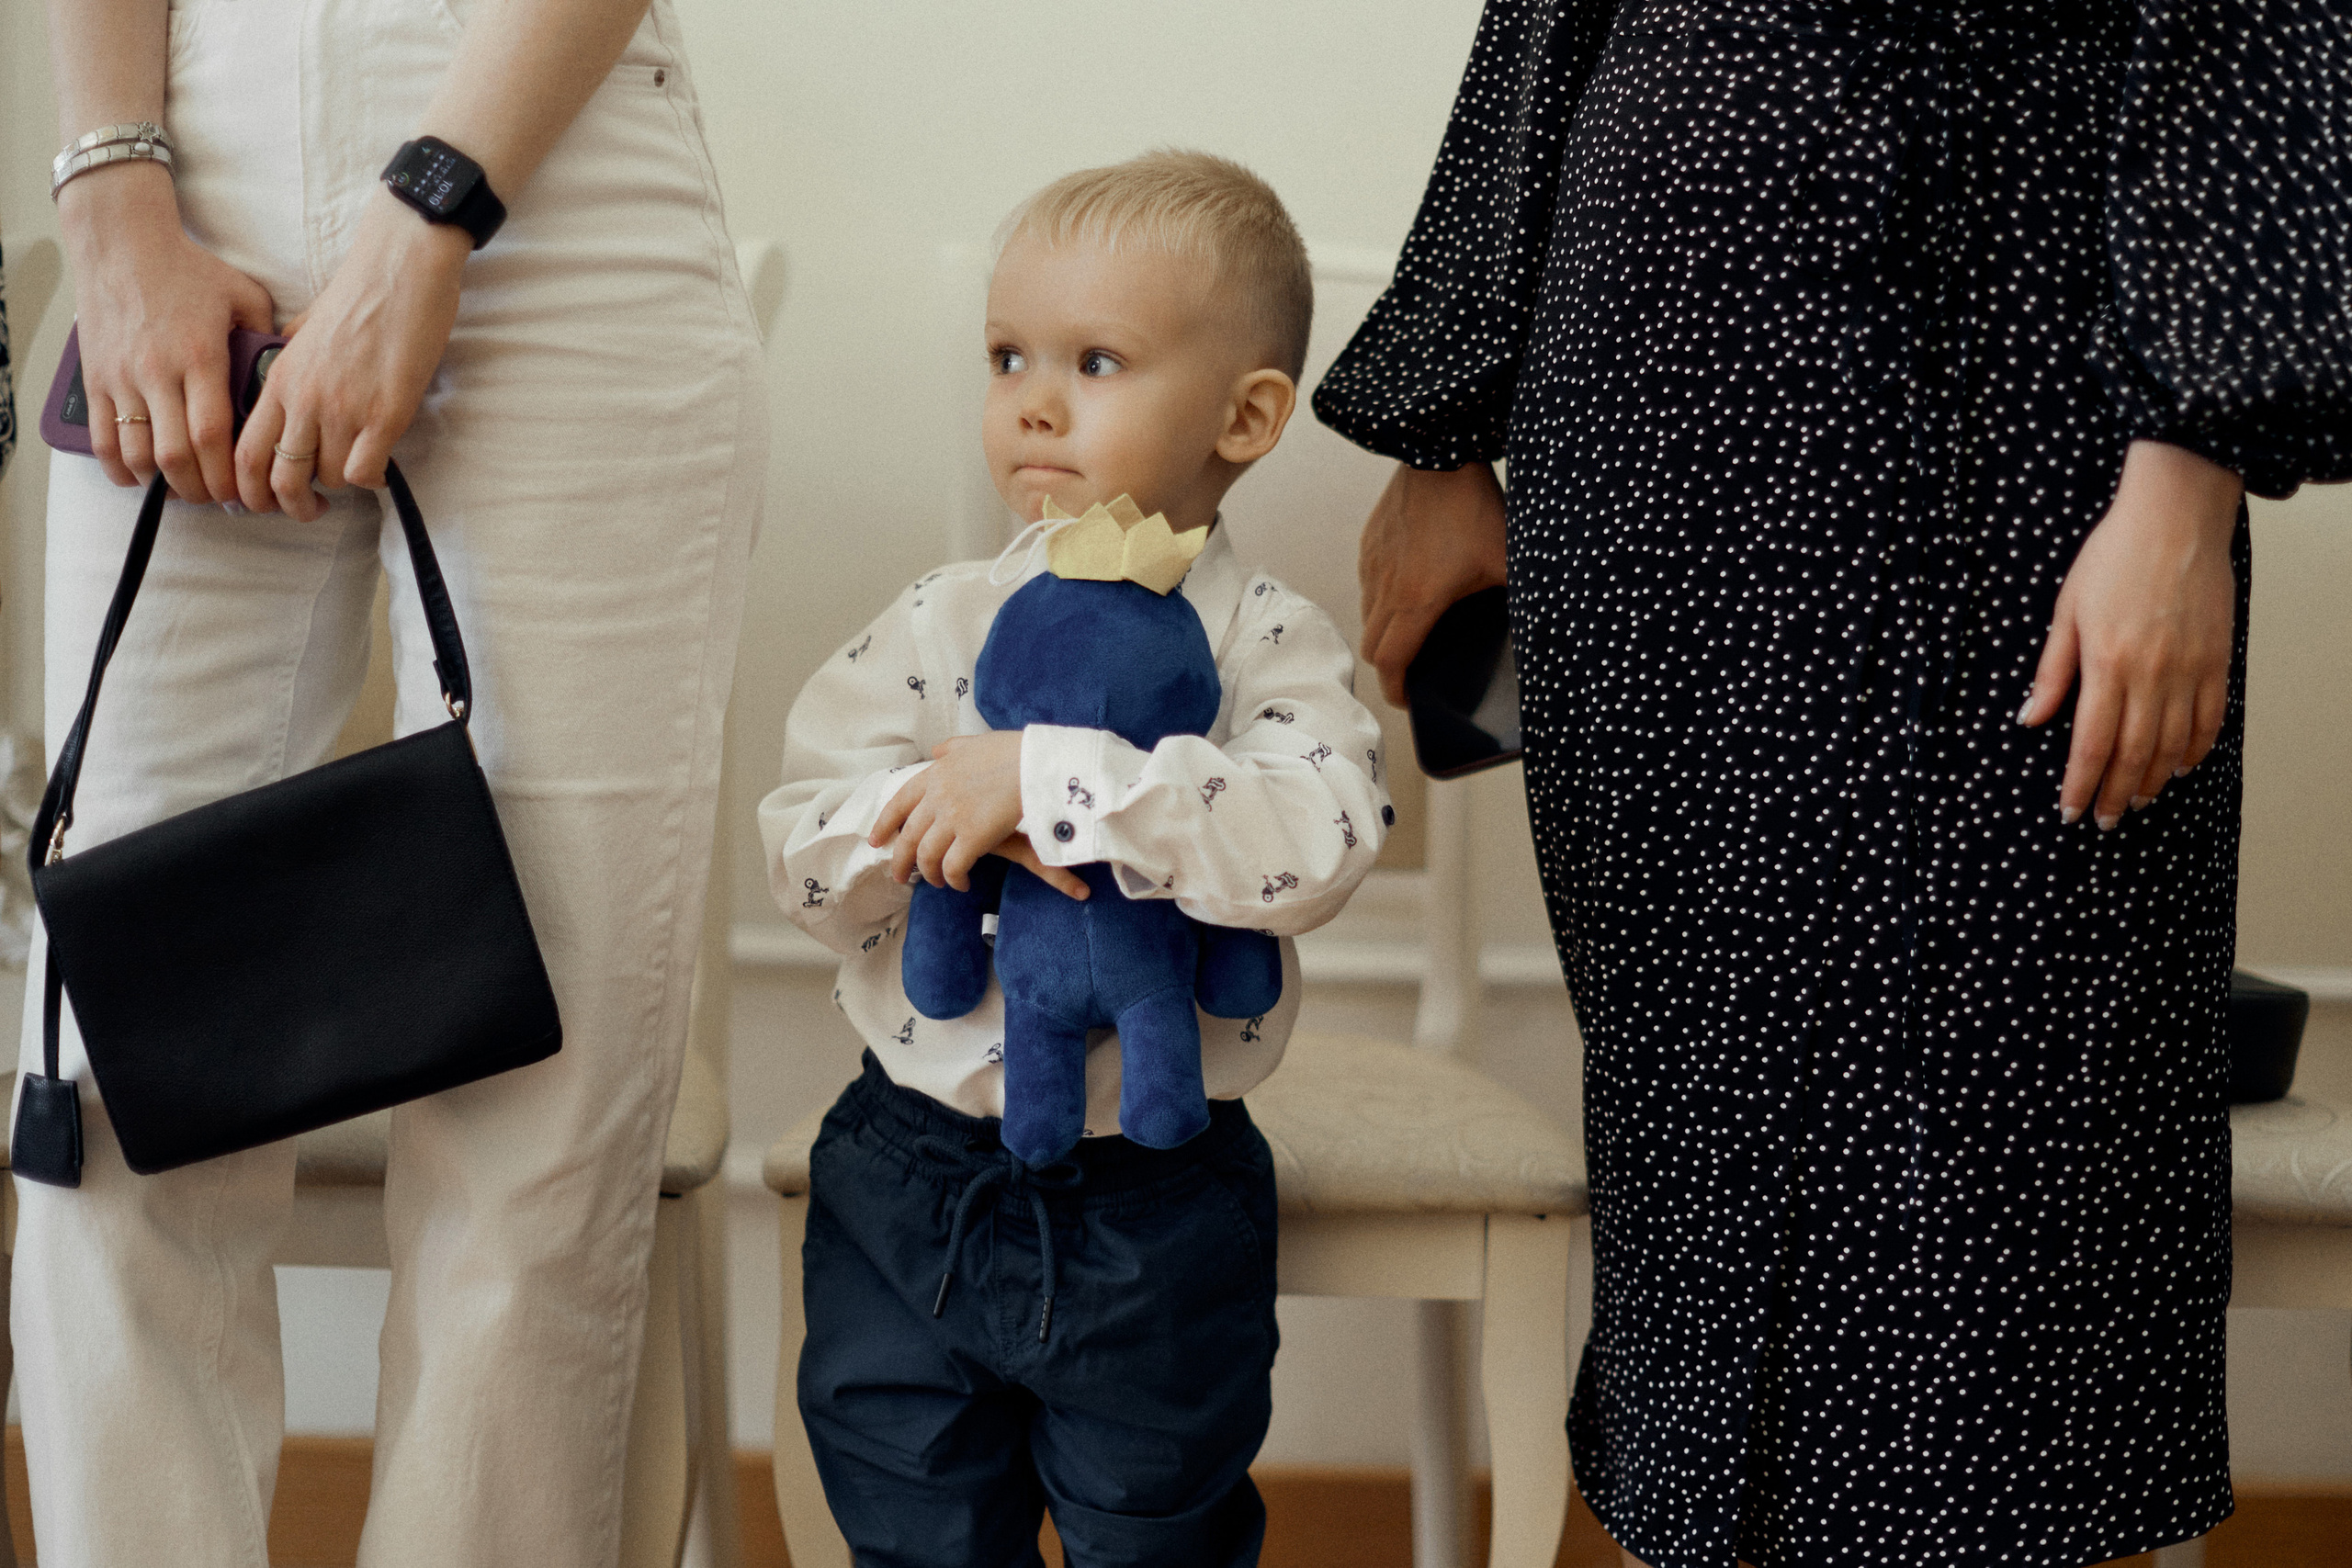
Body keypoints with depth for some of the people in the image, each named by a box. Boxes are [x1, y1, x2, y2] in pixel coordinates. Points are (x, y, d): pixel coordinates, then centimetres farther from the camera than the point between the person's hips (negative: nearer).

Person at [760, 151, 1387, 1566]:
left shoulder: (1274, 644, -10)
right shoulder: (939, 624, 0)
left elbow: (1318, 841, -29)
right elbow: (804, 846, -6)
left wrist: (1044, 777, -33)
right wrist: (944, 814, -27)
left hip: (1155, 1219, -3)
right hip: (916, 1174, 3)